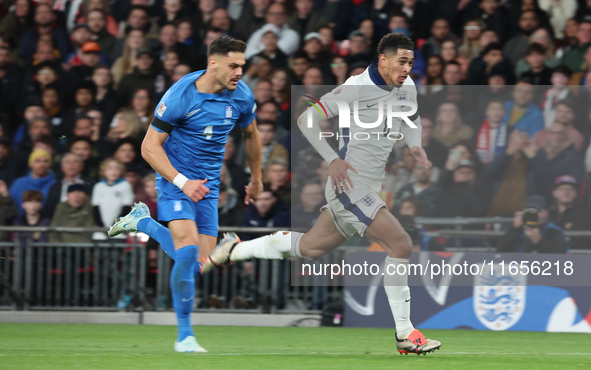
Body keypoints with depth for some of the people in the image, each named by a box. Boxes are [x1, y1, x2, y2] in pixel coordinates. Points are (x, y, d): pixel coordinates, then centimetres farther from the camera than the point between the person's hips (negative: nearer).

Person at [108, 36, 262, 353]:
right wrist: (182, 182, -26)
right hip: (175, 177, -5)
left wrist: (256, 178, 26)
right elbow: (149, 147, -15)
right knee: (188, 250, -23)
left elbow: (251, 135, 17)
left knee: (197, 266, 1)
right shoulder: (180, 96, -19)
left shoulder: (242, 97, -5)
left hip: (207, 184, 5)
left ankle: (143, 221, 27)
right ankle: (185, 336, -11)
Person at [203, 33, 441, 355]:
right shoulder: (357, 88, -16)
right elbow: (307, 120, -11)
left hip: (368, 191, 9)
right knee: (401, 245, -17)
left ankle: (235, 250, 34)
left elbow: (411, 119, 30)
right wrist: (333, 160, -21)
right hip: (349, 186, -9)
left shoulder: (407, 88, 7)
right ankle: (405, 334, -10)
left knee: (309, 248, 17)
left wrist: (415, 146, 8)